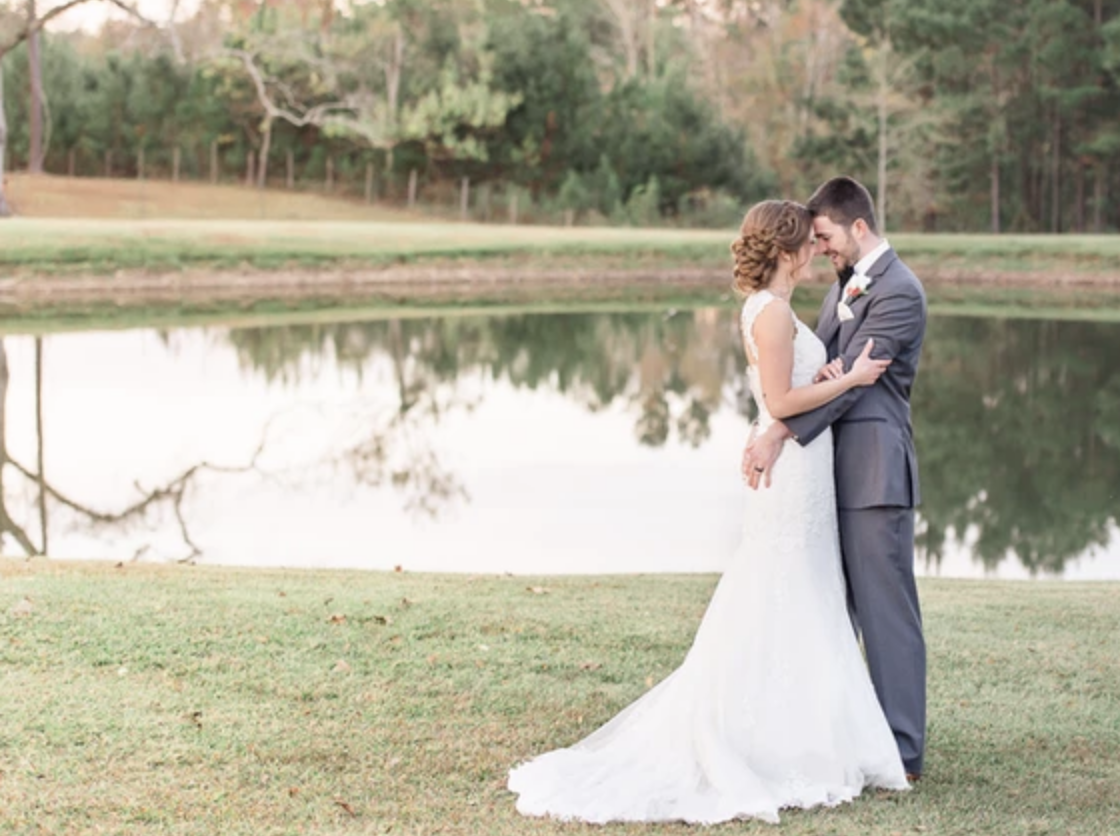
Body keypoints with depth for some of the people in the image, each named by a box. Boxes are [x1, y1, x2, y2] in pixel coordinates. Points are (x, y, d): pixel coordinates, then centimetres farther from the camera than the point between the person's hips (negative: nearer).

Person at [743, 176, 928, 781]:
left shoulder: (900, 292, -13)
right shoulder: (845, 285, 17)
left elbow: (851, 379, -20)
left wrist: (778, 436, -23)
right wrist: (771, 435, -3)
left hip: (875, 475, -10)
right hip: (836, 472, 10)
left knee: (886, 611, -5)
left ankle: (902, 752, 2)